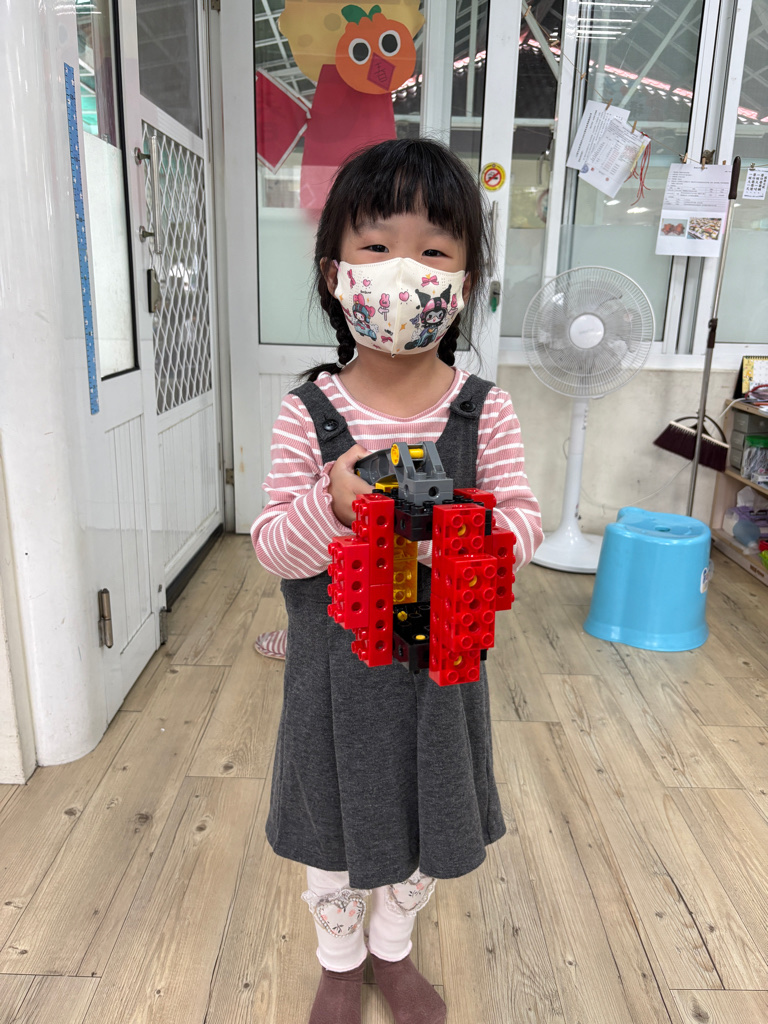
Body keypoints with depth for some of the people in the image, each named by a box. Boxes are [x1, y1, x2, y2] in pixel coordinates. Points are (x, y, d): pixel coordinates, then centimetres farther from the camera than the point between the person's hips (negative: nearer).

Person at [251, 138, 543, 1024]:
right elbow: (271, 547, -11)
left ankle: (393, 949, 54)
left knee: (424, 828, 22)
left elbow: (523, 522, -7)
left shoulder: (485, 410, -10)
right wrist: (331, 505, -32)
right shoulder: (308, 411, -13)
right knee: (336, 827, 20)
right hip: (335, 663, -1)